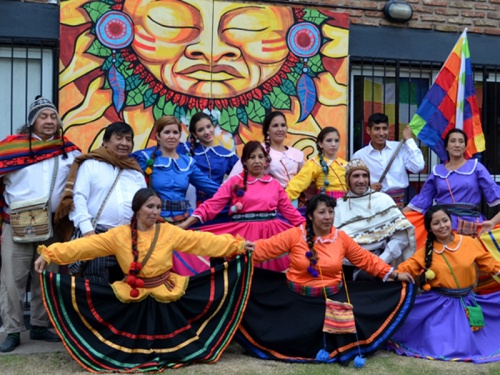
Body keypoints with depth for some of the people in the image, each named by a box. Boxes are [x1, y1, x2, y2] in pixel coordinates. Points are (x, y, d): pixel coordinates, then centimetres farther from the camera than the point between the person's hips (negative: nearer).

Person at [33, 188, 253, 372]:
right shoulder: (118, 235, -5)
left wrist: (237, 245, -9)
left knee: (169, 343, 5)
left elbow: (202, 241, -4)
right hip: (133, 300, 0)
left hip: (167, 297, 1)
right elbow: (85, 246, -11)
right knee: (131, 345, 3)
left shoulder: (169, 232, -3)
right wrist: (49, 254, -20)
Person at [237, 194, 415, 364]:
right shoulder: (295, 235, -6)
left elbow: (366, 259, 10)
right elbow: (266, 247, -10)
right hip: (296, 297, -2)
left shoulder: (341, 238, 2)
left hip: (333, 297, 2)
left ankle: (332, 347, 11)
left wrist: (395, 274, 8)